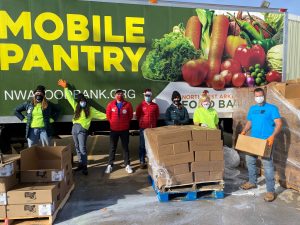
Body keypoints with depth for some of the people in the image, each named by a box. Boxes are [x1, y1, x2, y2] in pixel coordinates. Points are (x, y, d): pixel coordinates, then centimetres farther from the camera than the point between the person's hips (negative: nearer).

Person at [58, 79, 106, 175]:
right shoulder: (76, 107, 15)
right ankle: (80, 164, 21)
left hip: (82, 130, -5)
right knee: (77, 148, 11)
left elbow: (100, 114, 8)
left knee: (82, 148, -10)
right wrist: (65, 88, 16)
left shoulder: (90, 109, 6)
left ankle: (84, 167, -4)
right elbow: (69, 97, 17)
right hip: (74, 128, 5)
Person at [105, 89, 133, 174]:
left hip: (124, 130, 0)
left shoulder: (128, 104, -5)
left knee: (125, 147, 8)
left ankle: (127, 165, 17)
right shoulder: (110, 104, -3)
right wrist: (113, 123, 11)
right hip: (114, 129, 1)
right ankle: (110, 165, 18)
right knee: (112, 147, 8)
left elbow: (130, 116, 5)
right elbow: (108, 115, 8)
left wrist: (125, 123, 9)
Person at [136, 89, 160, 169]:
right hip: (143, 128, -1)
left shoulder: (155, 106, 3)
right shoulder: (140, 105, -2)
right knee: (142, 146, 4)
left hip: (153, 128, 2)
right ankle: (142, 162, 13)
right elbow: (137, 115, 8)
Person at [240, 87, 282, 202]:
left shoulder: (272, 108, -5)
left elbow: (279, 123, -12)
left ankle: (270, 191, 4)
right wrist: (244, 131, 0)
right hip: (252, 140, 6)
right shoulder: (252, 109, 12)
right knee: (250, 161, 15)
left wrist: (272, 136, -26)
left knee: (268, 165, -6)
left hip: (266, 141, -6)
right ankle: (252, 182, 33)